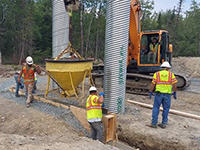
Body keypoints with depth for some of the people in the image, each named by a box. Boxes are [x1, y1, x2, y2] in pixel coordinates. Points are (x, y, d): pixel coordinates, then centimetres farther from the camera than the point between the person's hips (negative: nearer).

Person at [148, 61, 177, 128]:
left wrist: (150, 92, 6)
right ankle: (163, 124, 15)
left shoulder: (157, 74, 3)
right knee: (166, 109, 12)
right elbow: (174, 85, 0)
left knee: (156, 108, 5)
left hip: (159, 93, -1)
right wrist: (174, 93, 10)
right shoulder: (171, 74, 5)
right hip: (167, 94, 1)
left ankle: (154, 123, 4)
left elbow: (152, 84, -1)